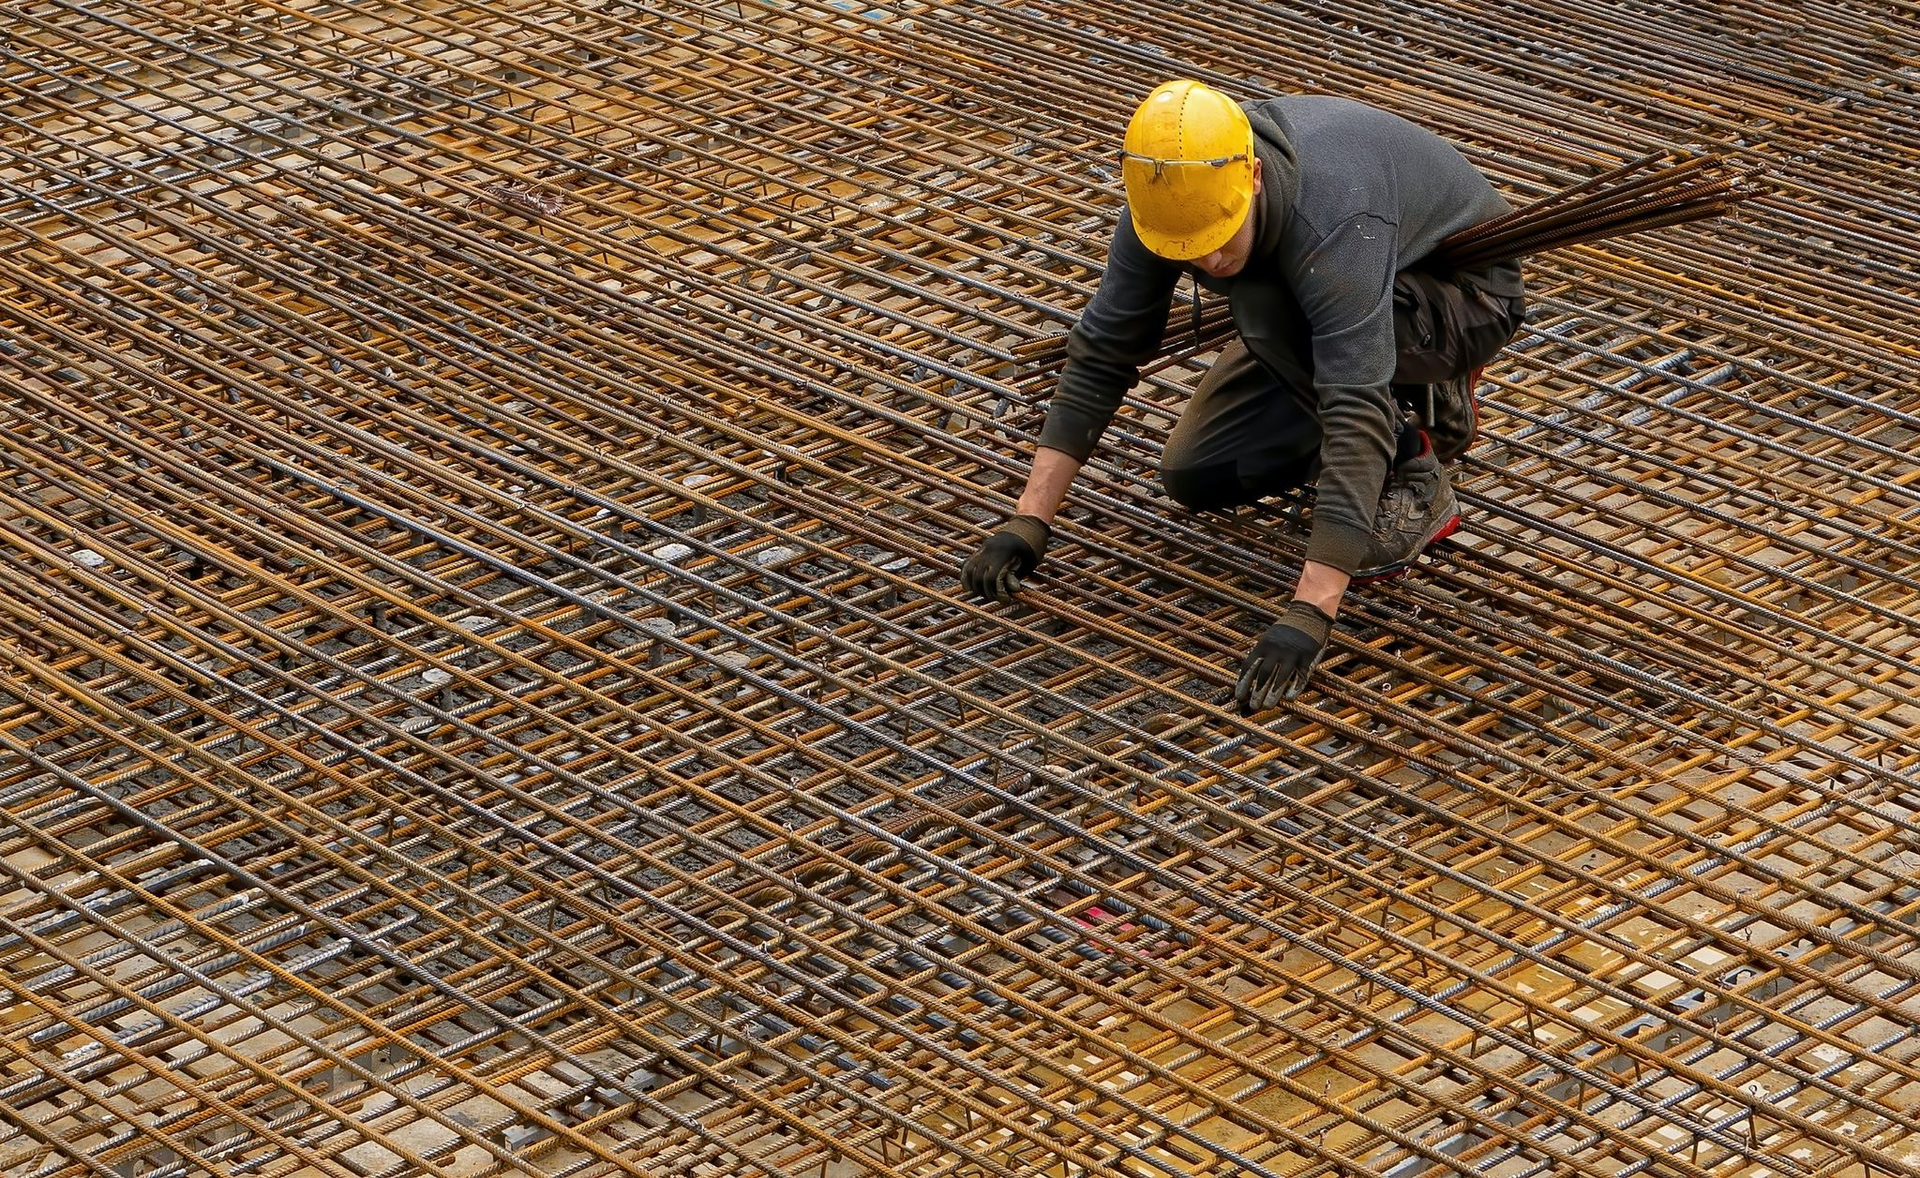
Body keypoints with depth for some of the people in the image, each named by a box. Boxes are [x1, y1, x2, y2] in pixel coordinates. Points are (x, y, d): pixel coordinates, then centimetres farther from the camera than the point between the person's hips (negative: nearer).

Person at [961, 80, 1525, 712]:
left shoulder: (1336, 227, -43)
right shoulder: (1170, 197, -23)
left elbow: (1356, 421, -47)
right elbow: (1101, 354, -16)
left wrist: (1307, 617, -52)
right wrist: (1027, 523, -21)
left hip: (1466, 289, -7)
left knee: (1265, 302, -34)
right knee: (1196, 476, -3)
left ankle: (1411, 480, -15)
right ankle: (1421, 405, 14)